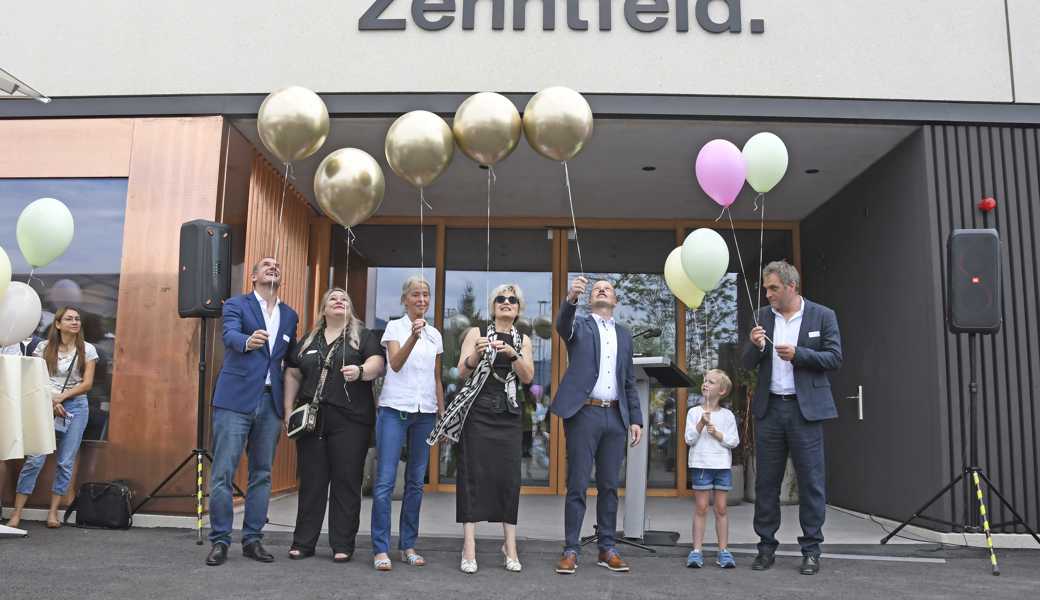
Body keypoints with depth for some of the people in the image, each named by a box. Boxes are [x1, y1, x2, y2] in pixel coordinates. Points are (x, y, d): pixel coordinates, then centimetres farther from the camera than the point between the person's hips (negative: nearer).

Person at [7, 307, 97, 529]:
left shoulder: (87, 350, 4)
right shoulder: (44, 347, 5)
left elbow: (87, 383, 0)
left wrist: (62, 397, -11)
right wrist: (51, 402, -10)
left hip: (75, 406, 1)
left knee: (66, 462, 0)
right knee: (34, 459, -7)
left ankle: (53, 512, 10)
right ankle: (17, 513, 1)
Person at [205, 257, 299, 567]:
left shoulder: (290, 315, 15)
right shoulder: (236, 305, 2)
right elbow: (230, 335, -18)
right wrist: (248, 341, -41)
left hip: (271, 402, 5)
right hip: (236, 400, -4)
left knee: (262, 474, 8)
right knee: (223, 473, -4)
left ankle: (253, 538, 16)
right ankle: (220, 540, 6)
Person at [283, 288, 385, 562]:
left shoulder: (364, 336, 7)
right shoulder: (309, 340, 17)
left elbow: (377, 364, -8)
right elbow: (293, 375, 18)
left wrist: (360, 371, -28)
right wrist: (289, 411, 10)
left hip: (350, 421, -3)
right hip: (311, 419, 3)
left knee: (346, 482, 0)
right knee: (311, 482, 6)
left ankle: (343, 545, 8)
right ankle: (303, 542, 15)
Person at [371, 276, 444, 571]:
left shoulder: (434, 334, 14)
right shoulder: (395, 327, 2)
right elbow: (396, 364, -14)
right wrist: (413, 337, -31)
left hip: (425, 412, 4)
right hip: (395, 408, -4)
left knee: (415, 481, 6)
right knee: (385, 480, -7)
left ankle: (408, 546, 13)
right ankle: (381, 549, -2)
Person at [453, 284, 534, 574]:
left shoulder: (524, 340, 12)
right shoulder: (476, 332, 5)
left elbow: (528, 377, 0)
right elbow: (462, 372, -2)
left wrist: (513, 354, -17)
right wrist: (476, 353, -22)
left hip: (509, 414, 2)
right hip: (478, 411, -2)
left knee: (509, 475, -1)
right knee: (474, 473, -5)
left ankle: (510, 545, 6)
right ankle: (469, 547, -3)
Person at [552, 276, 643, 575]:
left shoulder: (624, 334, 17)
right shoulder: (579, 325, 6)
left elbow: (629, 381, 17)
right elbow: (562, 325, -20)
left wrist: (635, 418, 9)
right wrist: (571, 298, -39)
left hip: (615, 417, 4)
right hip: (584, 413, -4)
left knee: (609, 486, 9)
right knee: (577, 485, -1)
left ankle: (607, 549, 17)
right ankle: (571, 550, 5)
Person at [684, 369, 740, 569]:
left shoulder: (727, 415, 5)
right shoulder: (694, 412, 2)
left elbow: (734, 441, 0)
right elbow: (689, 440, -5)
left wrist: (717, 434, -12)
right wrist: (701, 423, -16)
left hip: (723, 465, 1)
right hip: (701, 464, -1)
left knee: (721, 508, 5)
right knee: (701, 507, 1)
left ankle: (723, 550, 10)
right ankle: (696, 550, 4)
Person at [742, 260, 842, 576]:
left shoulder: (822, 316, 1)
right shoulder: (762, 316, 9)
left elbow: (834, 358, -4)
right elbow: (748, 364, 9)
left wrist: (797, 354, -16)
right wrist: (755, 345, -12)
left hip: (805, 408, -3)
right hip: (769, 408, 3)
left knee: (811, 482, 1)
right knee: (766, 482, 7)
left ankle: (811, 550, 12)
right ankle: (766, 547, 17)